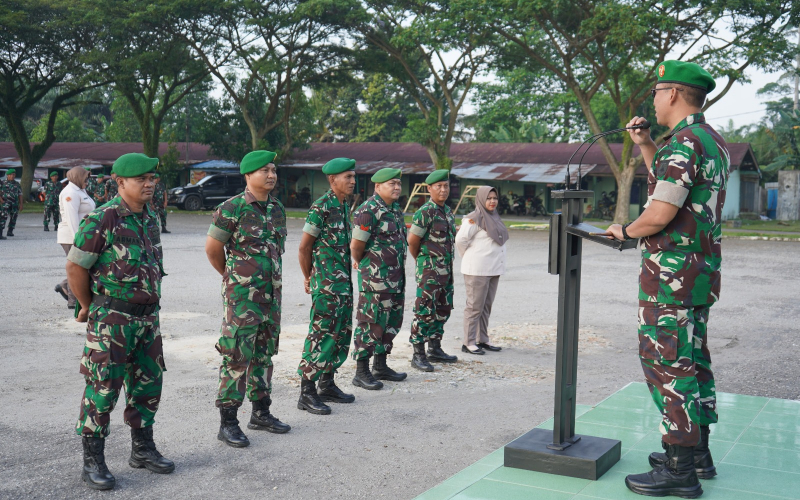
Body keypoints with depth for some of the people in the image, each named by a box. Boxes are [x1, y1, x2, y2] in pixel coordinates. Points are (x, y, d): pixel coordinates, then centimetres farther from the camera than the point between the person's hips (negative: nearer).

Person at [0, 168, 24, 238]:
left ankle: (10, 231, 27)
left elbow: (20, 195, 14)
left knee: (13, 218, 10)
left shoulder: (17, 184, 15)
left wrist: (21, 204, 7)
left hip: (15, 204, 4)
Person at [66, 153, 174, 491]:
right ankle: (93, 462, 8)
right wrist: (88, 307, -1)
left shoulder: (151, 220, 10)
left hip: (147, 317, 7)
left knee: (148, 384, 13)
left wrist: (148, 304, 17)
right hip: (111, 319, -7)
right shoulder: (102, 220, -13)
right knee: (102, 387, -2)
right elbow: (75, 266, -10)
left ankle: (143, 449, 28)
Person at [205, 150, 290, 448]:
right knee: (237, 356, -5)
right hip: (242, 295, -7)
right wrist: (232, 276, 9)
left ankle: (261, 412, 26)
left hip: (271, 293, 7)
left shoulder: (277, 209, 9)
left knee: (264, 354, 15)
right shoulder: (232, 208, -12)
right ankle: (227, 423, 2)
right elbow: (212, 248, -4)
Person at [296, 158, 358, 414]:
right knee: (321, 334, -7)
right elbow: (304, 247, -11)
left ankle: (327, 384, 24)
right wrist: (309, 278, 0)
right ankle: (307, 393, 0)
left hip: (344, 281, 9)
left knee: (341, 334, 13)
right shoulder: (321, 207, -14)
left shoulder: (344, 206, 13)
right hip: (326, 283, -9)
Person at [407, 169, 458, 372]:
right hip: (429, 271, -9)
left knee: (443, 311, 14)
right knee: (425, 312, -6)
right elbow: (412, 241, -14)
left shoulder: (448, 211, 12)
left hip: (446, 270, 9)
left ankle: (435, 349, 25)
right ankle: (418, 355, 0)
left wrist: (447, 263, 16)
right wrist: (423, 261, 2)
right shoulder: (425, 212, -15)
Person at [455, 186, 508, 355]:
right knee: (475, 306, -3)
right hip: (477, 270, -8)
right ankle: (468, 343, 3)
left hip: (493, 269, 8)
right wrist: (469, 258, -3)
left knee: (486, 306, 13)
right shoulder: (474, 219, -11)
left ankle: (482, 340, 21)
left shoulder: (494, 217, 14)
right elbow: (460, 240, -16)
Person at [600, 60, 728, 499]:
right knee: (692, 359, 17)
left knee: (667, 363, -5)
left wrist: (625, 231, -5)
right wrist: (645, 145, 20)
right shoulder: (713, 142, 14)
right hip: (701, 269, 10)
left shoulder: (683, 142, -18)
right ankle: (697, 453, 28)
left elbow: (659, 215, -23)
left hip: (671, 272, -10)